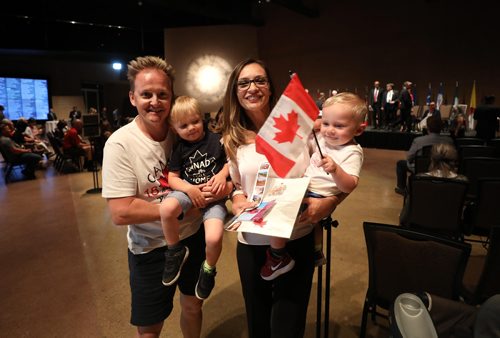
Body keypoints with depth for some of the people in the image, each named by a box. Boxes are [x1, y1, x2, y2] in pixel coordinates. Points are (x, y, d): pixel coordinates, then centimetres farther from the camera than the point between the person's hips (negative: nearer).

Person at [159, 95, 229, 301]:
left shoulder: (215, 139, 0)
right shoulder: (179, 149, 5)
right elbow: (173, 178, 5)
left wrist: (223, 174, -13)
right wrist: (189, 189, -15)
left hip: (214, 195, -1)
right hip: (189, 192, 2)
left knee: (214, 238, -24)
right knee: (166, 208, -33)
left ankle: (208, 270, 13)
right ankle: (175, 252, -4)